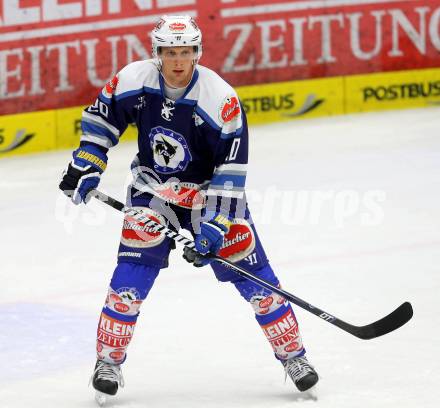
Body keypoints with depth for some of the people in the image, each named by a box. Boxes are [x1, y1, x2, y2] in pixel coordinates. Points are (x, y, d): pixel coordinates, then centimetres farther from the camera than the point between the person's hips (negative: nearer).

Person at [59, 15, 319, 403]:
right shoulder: (133, 81, -16)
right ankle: (109, 360, 3)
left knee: (253, 274, -4)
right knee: (132, 273, -12)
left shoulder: (221, 98, -25)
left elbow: (231, 170, -23)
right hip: (153, 189, 2)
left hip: (211, 191, -2)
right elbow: (101, 117, 3)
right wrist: (85, 166, -4)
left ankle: (292, 354, 11)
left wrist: (215, 222, -26)